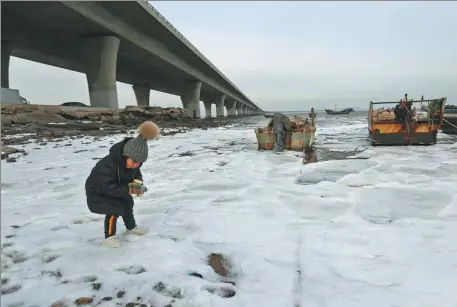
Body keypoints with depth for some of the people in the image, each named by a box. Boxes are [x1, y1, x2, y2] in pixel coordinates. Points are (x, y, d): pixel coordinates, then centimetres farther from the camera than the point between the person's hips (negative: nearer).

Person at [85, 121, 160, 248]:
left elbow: (136, 173, 0)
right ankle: (109, 237, -6)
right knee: (116, 208, -23)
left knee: (128, 202, 16)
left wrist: (137, 181, -23)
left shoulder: (132, 162, -18)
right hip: (97, 191, -8)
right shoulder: (108, 165, -42)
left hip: (113, 188, 8)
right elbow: (109, 187, -38)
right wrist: (129, 190, -45)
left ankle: (131, 227, 42)